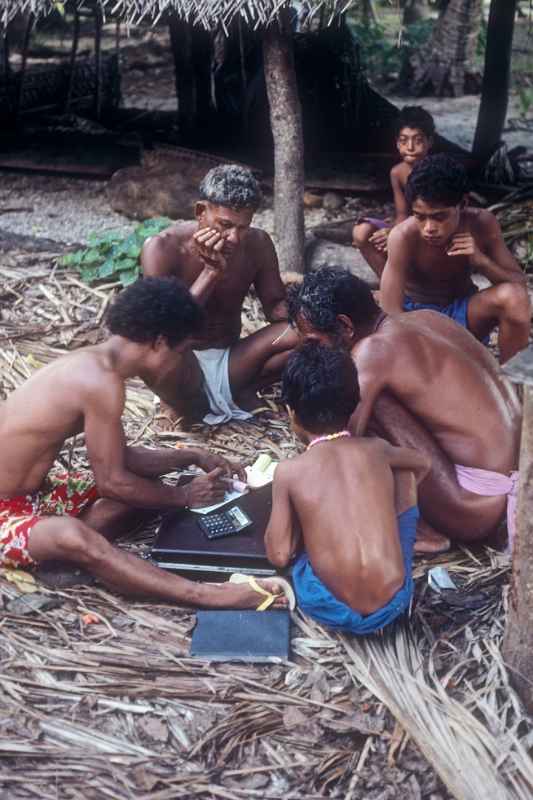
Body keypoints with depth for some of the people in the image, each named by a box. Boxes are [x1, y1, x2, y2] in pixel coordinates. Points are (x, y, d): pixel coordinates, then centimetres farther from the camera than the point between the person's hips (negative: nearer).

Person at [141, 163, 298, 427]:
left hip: (230, 363, 4)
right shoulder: (162, 249, -19)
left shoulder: (258, 244, -7)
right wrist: (211, 273, -31)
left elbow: (275, 305, 3)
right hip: (184, 369, -4)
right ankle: (182, 404, -6)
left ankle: (242, 392, 3)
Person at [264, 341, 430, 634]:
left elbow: (279, 555, -1)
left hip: (332, 610, -1)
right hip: (394, 604, 1)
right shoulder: (376, 450, 4)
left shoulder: (288, 471, -4)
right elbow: (422, 464, 27)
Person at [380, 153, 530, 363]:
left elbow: (519, 284, -12)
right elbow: (392, 315, -28)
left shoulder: (482, 223, -17)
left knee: (514, 296, -28)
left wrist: (481, 260, -30)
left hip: (462, 311, 2)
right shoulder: (403, 237, -27)